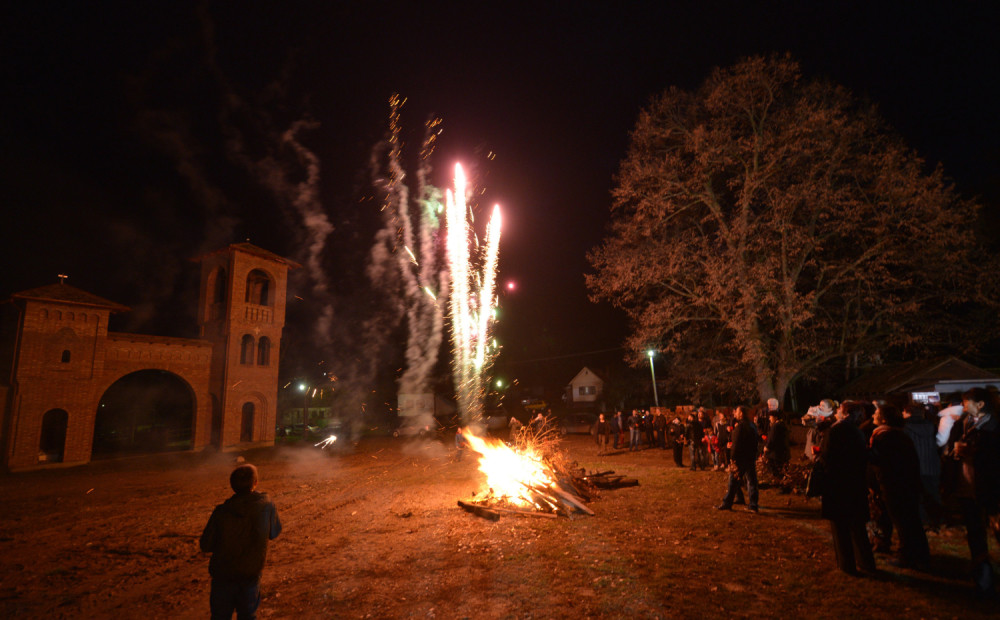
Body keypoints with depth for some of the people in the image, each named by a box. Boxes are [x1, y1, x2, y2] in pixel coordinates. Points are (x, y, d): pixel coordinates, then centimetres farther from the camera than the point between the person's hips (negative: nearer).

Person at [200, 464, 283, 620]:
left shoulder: (221, 512, -18)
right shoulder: (267, 506, -16)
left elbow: (206, 546, -10)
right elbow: (274, 533, 0)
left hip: (223, 573, -1)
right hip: (252, 573, 1)